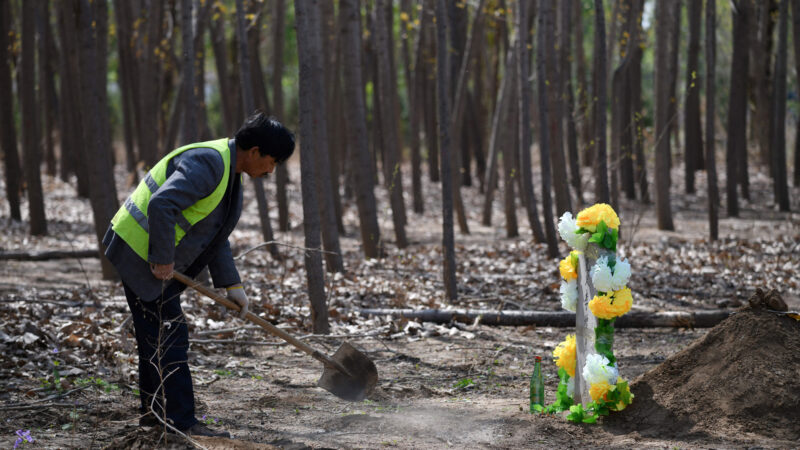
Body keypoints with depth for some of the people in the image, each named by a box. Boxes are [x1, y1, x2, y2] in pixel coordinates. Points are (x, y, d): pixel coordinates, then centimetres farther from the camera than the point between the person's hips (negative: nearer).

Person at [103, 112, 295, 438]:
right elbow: (161, 206, -33)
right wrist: (163, 260, -26)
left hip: (159, 259, 10)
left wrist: (231, 284, 9)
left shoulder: (229, 173, 11)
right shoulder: (207, 162, -23)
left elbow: (214, 236, 16)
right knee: (168, 338, -8)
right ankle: (182, 423, -4)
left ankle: (154, 410, 30)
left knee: (155, 336, 19)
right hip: (142, 252, -10)